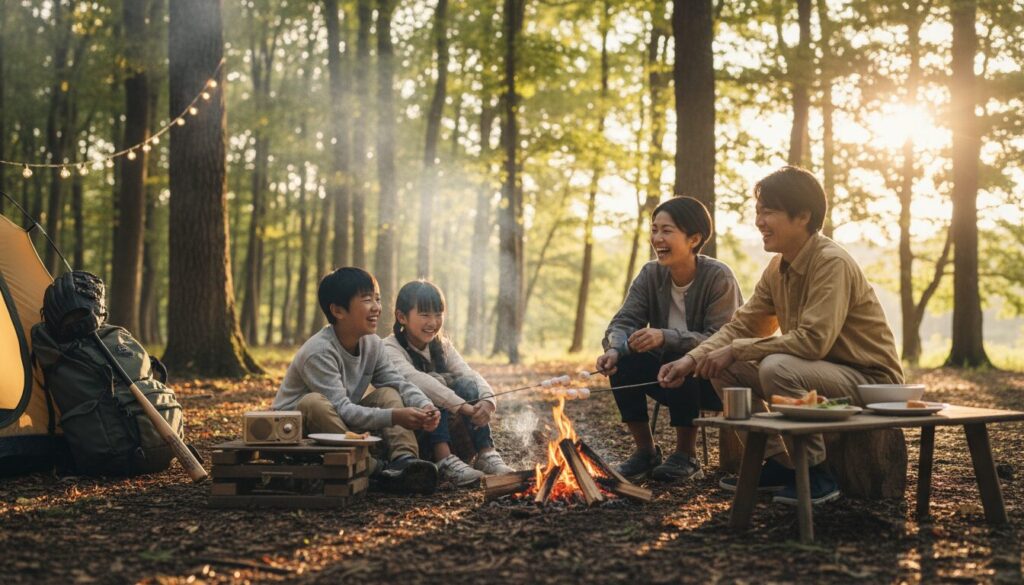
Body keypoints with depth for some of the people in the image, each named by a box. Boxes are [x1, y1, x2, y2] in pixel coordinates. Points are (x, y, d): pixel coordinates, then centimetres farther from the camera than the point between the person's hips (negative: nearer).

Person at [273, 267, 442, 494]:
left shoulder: (372, 344, -1)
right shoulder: (318, 352, -24)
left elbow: (399, 384, -5)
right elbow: (340, 408, -31)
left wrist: (426, 407, -27)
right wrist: (393, 417, -41)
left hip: (344, 426, 7)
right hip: (295, 429, -7)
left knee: (388, 394, -7)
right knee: (315, 402, -36)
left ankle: (404, 460, -30)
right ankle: (376, 470, -37)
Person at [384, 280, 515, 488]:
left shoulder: (442, 346, 7)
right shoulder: (390, 348, -13)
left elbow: (470, 375, -7)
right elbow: (413, 378, -31)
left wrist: (487, 400, -30)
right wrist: (461, 406, -41)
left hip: (445, 423, 5)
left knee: (465, 384, -17)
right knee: (433, 382, -28)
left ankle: (486, 455, -25)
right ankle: (444, 461, -39)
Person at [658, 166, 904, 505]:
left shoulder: (831, 262, -22)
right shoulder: (778, 267, 4)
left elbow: (813, 341, -31)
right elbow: (741, 325, 6)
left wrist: (735, 350, -24)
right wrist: (693, 359, -10)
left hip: (871, 381, -8)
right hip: (822, 374, 9)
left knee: (777, 368, -33)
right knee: (724, 370, -1)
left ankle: (816, 473, -15)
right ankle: (778, 464, 7)